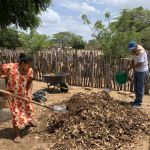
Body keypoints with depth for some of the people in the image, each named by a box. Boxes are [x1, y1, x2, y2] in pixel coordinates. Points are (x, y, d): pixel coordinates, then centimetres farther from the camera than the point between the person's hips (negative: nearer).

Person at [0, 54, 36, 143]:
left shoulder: (30, 70, -17)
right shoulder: (10, 67, -26)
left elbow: (30, 82, -9)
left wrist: (29, 93, -18)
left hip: (24, 93, 4)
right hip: (13, 94, -3)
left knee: (29, 108, 22)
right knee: (16, 113, 1)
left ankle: (30, 119, 57)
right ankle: (16, 133, 20)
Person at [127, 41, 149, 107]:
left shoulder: (141, 52, -26)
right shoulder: (134, 51, 0)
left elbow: (139, 64, -27)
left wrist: (131, 67, -17)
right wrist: (131, 67, -4)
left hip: (142, 72, -9)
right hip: (137, 71, 9)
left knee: (140, 87, -1)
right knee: (136, 87, 16)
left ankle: (138, 102, 10)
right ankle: (137, 100, 30)